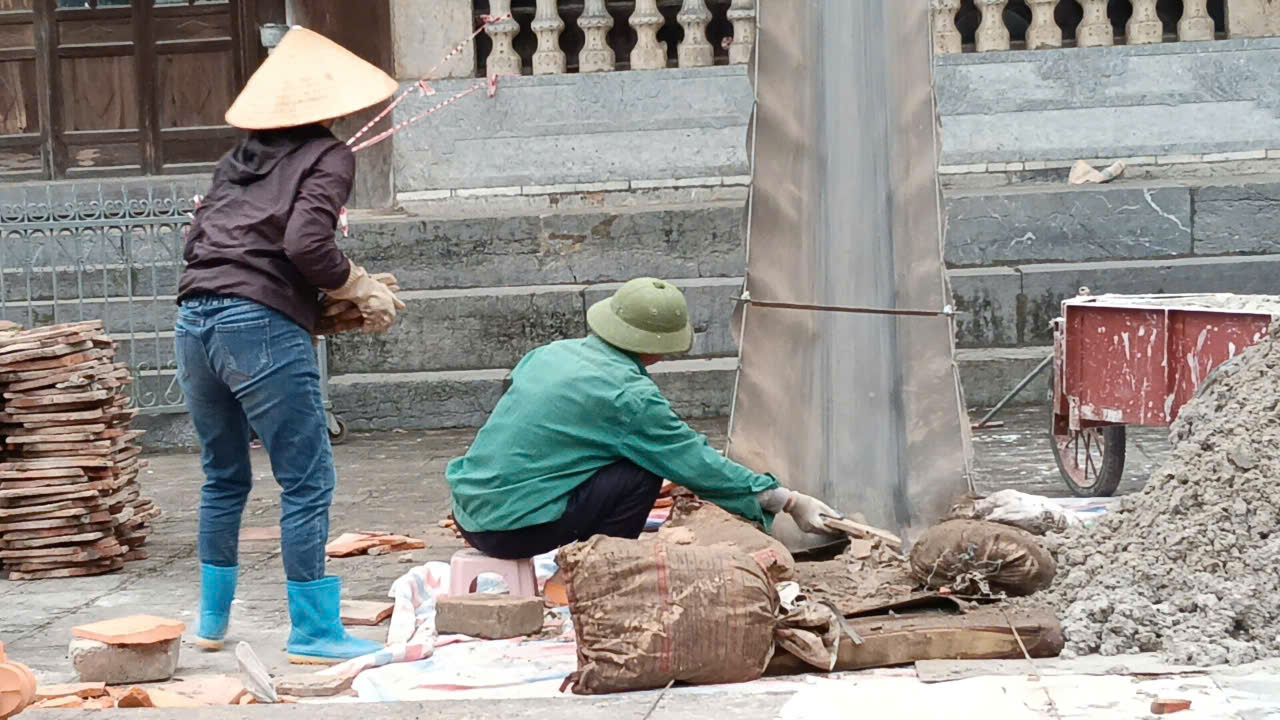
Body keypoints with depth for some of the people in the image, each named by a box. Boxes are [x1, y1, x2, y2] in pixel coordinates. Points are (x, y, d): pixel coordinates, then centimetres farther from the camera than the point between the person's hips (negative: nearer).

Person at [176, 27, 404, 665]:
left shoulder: (239, 157, 21)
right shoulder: (328, 156, 2)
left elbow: (196, 237, 19)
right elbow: (306, 243, -13)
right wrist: (360, 289, 2)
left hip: (195, 319, 7)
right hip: (263, 326, -7)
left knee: (223, 477, 20)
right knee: (307, 482, 1)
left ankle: (213, 619, 29)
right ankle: (313, 632, 3)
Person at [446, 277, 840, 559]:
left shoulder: (553, 352, 9)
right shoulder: (627, 394, -14)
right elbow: (694, 462, -8)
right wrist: (789, 502, -1)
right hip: (511, 530, -8)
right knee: (642, 473, -7)